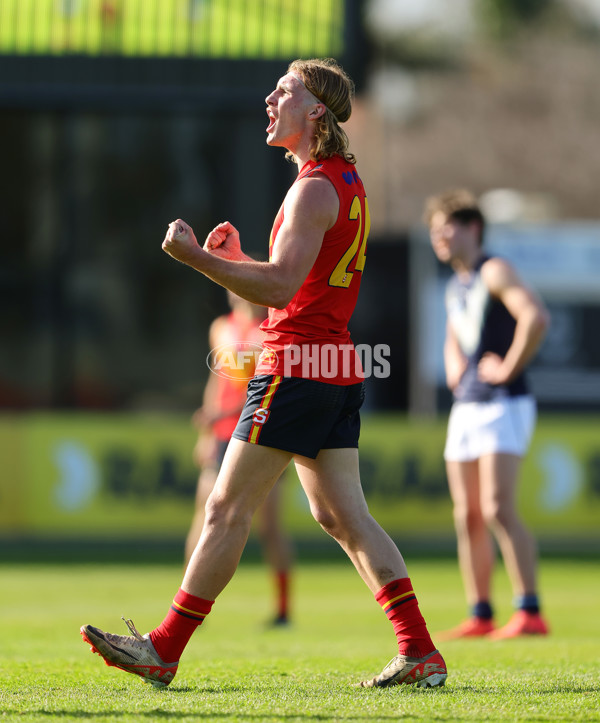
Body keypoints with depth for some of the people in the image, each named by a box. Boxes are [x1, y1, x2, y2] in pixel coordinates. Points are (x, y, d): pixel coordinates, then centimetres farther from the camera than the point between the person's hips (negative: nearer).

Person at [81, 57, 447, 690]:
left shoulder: (315, 187, -14)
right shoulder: (347, 181, 17)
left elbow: (281, 287, -22)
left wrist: (196, 257, -21)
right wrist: (236, 260, 16)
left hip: (296, 367, -10)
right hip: (340, 371, 10)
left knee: (227, 507, -5)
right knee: (341, 514, 8)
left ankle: (164, 650, -1)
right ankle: (421, 654, 3)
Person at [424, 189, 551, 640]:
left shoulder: (494, 272, -9)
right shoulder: (455, 287, 18)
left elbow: (536, 317, -26)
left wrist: (510, 368, -19)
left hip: (503, 406, -9)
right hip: (465, 408, 9)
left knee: (498, 510, -17)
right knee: (468, 517, 6)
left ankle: (530, 613, -18)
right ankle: (480, 616, 9)